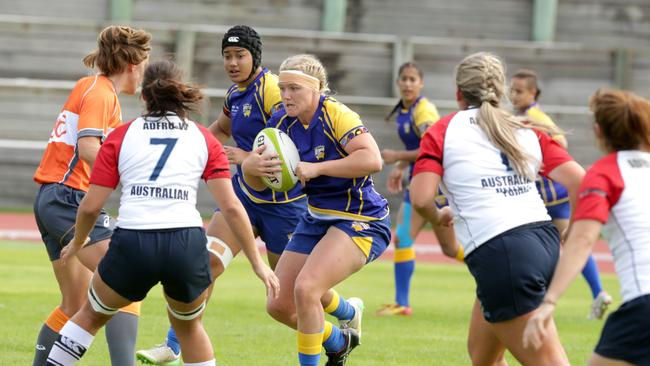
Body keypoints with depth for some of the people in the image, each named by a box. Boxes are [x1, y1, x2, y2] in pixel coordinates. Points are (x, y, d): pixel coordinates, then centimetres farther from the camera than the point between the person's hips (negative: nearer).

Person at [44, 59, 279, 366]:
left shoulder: (120, 137, 12)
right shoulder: (204, 140, 13)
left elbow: (90, 206, 8)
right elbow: (231, 207, 4)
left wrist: (77, 242, 27)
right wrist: (257, 262, 8)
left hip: (132, 244, -1)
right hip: (187, 245, 1)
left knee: (92, 314, 27)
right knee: (188, 325, 28)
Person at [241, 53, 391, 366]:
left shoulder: (336, 115, -20)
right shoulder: (282, 123, 0)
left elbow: (372, 160, -33)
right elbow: (257, 183, 4)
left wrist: (316, 168, -32)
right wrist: (251, 166, -20)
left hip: (360, 222, -8)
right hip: (317, 219, 8)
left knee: (305, 288, -27)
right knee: (279, 305, 5)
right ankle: (339, 340, 32)